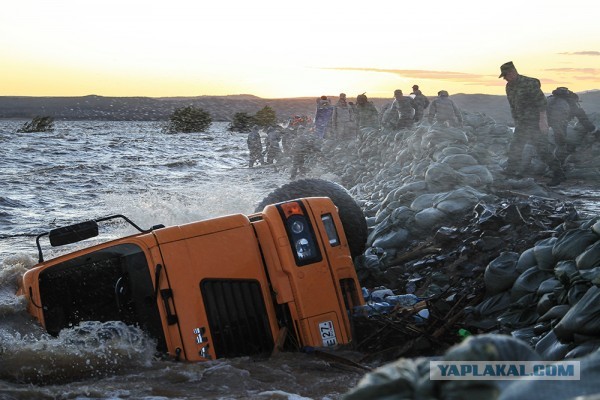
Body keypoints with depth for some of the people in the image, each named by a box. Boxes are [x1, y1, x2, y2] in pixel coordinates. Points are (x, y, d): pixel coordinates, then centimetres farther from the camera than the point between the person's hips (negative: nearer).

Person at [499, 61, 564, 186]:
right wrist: (516, 122, 21)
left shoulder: (529, 83, -18)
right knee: (514, 148, 10)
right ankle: (511, 171, 22)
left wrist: (543, 120, -22)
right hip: (522, 124, 8)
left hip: (536, 123, -8)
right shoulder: (509, 87, 9)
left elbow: (542, 102, -19)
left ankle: (558, 174, -4)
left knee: (542, 149, -10)